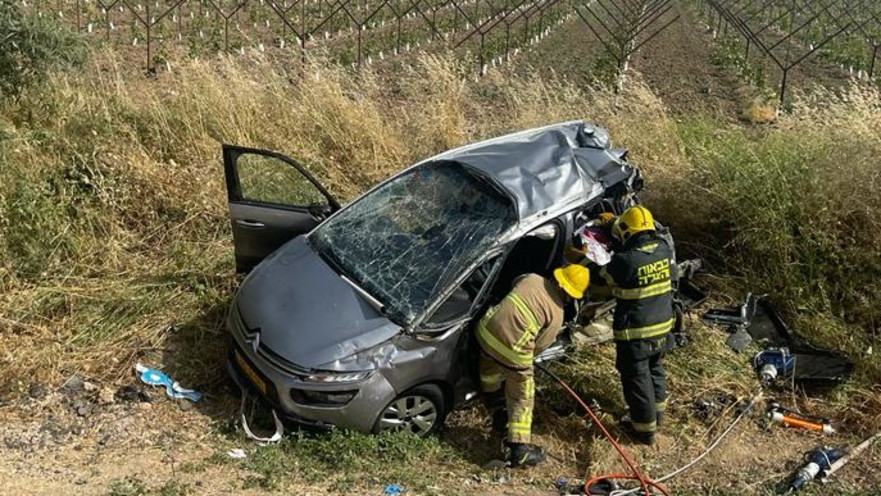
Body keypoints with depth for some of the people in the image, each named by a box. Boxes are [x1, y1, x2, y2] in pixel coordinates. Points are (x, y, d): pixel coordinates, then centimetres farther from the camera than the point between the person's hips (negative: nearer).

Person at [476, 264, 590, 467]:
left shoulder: (531, 278, 8)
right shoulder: (556, 315, -3)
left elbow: (513, 283, 30)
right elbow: (539, 346, 1)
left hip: (486, 330, 6)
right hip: (513, 352, -6)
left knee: (490, 377, 34)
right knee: (522, 400, 13)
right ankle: (520, 450, 16)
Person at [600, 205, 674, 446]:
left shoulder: (625, 260, -25)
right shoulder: (664, 249, -7)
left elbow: (600, 278, -8)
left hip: (635, 332, -6)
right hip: (663, 326, 7)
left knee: (637, 378, 10)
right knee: (655, 368, 28)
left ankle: (645, 429, 22)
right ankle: (657, 410, 47)